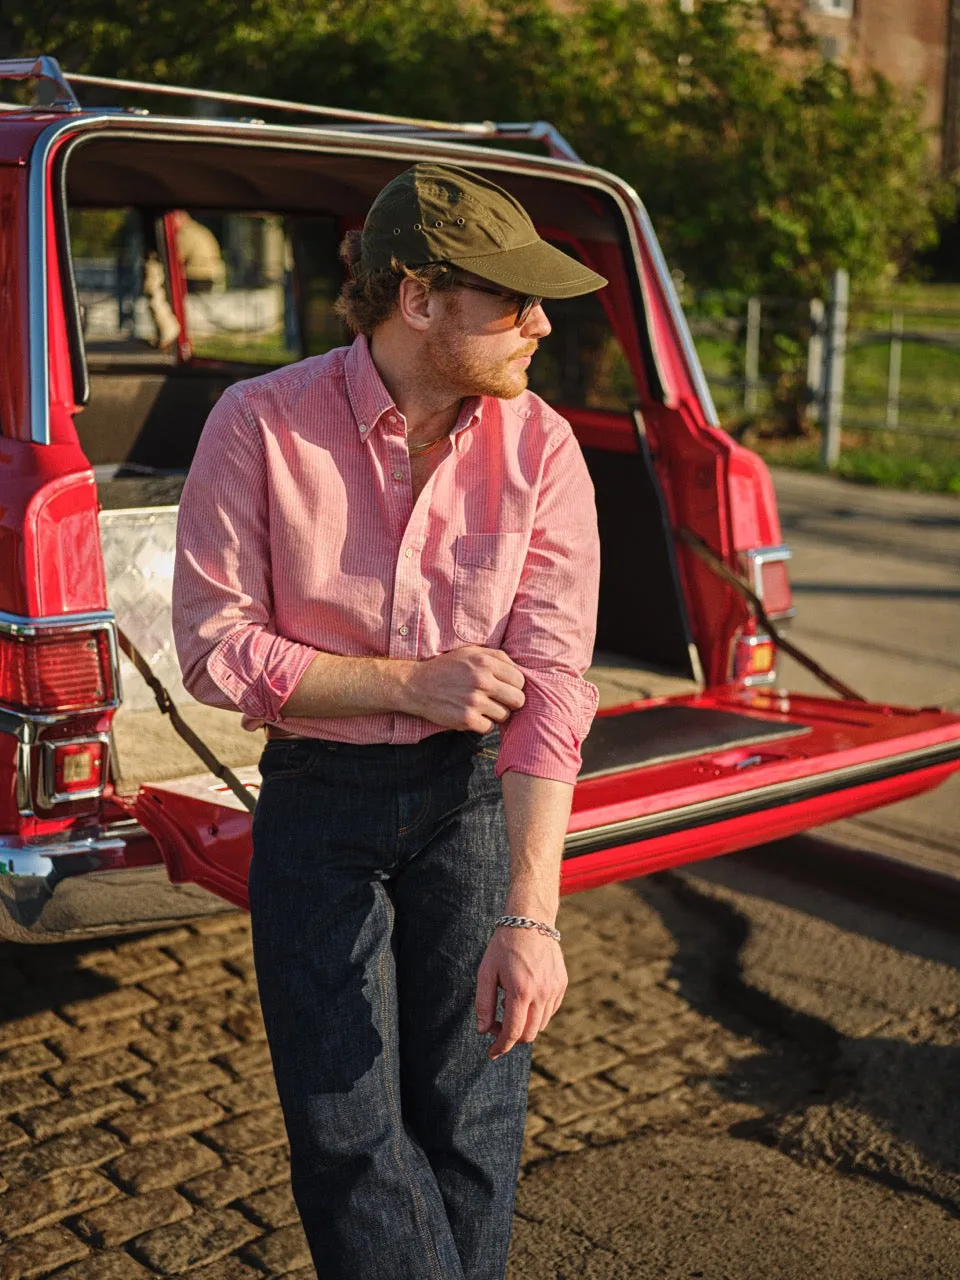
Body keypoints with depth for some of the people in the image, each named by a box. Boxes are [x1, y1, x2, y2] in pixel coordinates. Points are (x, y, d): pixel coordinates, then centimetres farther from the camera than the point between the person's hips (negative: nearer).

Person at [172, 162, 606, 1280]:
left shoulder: (541, 449, -9)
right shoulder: (260, 424, -12)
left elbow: (548, 685, -15)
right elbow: (214, 646, -9)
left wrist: (530, 914, -22)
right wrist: (407, 684, -17)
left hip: (475, 798, 1)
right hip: (318, 802, 0)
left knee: (469, 1135, 6)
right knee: (349, 1136, 2)